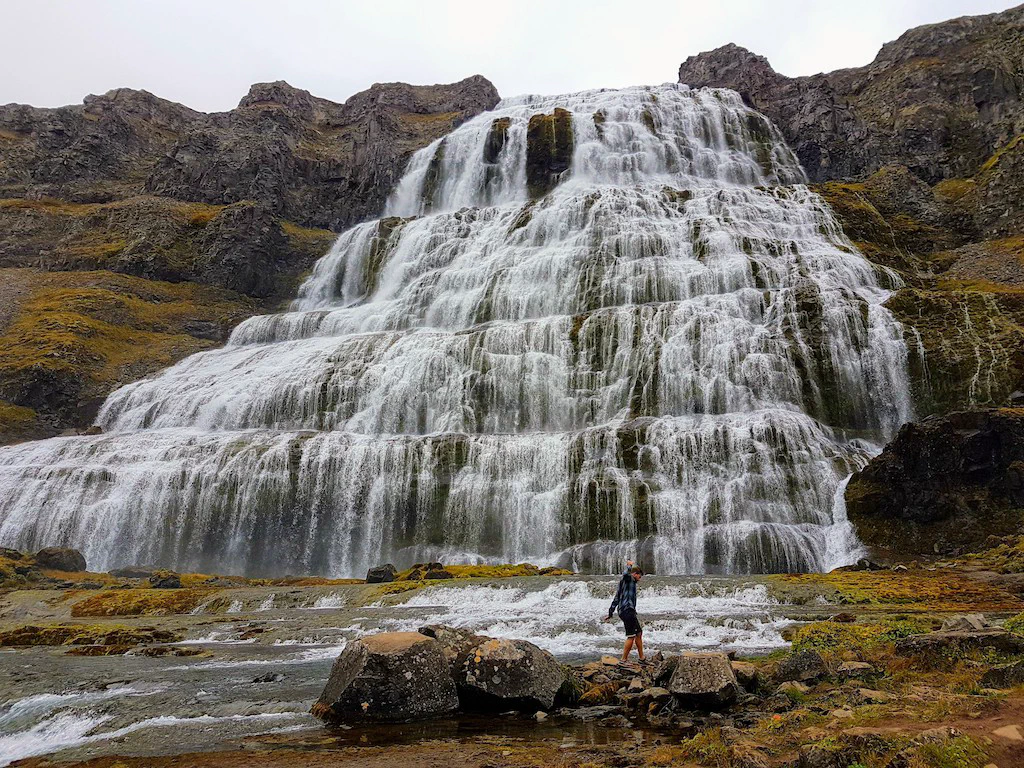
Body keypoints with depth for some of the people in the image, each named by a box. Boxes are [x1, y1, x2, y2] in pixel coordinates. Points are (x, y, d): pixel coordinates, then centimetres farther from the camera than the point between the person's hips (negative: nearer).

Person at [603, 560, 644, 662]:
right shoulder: (628, 579, -2)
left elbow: (616, 598, 25)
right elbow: (626, 574, -30)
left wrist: (610, 612, 24)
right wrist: (629, 566, -11)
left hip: (629, 611, 11)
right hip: (627, 610, -11)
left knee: (639, 633, 18)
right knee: (631, 636, -10)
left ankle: (641, 658, 26)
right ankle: (624, 660, -9)